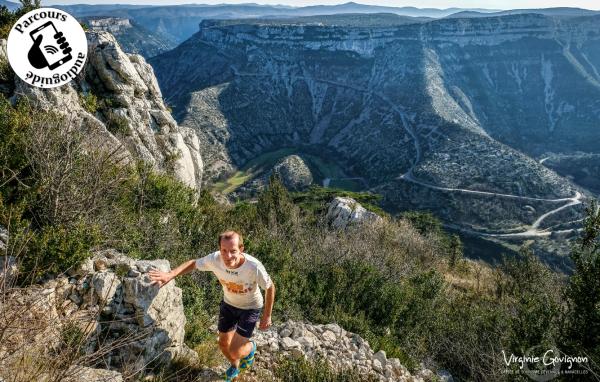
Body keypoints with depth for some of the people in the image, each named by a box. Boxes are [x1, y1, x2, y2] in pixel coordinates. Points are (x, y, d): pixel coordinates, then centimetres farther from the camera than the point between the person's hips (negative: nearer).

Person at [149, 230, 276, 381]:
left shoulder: (254, 266, -39)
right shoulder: (215, 259, -30)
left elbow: (270, 287, -20)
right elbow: (193, 263, -9)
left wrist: (267, 316, -11)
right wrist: (170, 275, -24)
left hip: (250, 308, -4)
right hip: (228, 303, 4)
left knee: (235, 352, -10)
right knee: (223, 343, 18)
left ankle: (251, 347, 28)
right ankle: (235, 366, 53)